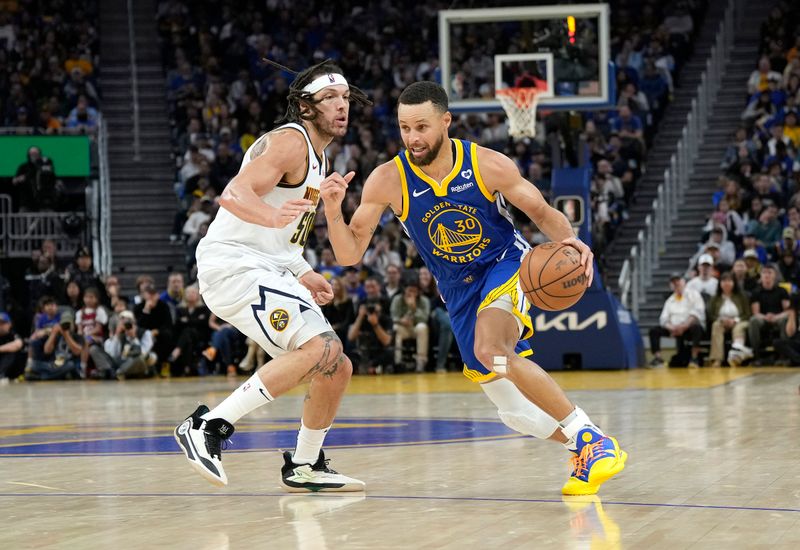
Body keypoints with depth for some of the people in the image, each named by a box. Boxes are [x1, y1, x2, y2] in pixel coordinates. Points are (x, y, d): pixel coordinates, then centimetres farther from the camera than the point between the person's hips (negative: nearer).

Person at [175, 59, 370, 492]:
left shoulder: (317, 155, 20)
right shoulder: (289, 142, -11)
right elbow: (234, 195, -27)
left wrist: (302, 274, 25)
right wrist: (272, 215, -45)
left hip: (266, 270, 10)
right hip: (233, 266, -10)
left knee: (336, 368, 10)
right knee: (321, 348, -26)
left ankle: (304, 468, 24)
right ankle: (208, 426, -26)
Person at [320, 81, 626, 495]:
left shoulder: (489, 166, -18)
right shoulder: (387, 181, -14)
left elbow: (543, 213, -5)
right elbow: (349, 254, -12)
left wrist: (568, 239, -27)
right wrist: (333, 210, -31)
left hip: (507, 266, -4)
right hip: (459, 293, 4)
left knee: (491, 350, -35)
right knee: (516, 412, 5)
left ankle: (591, 438, -27)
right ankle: (585, 451, 32)